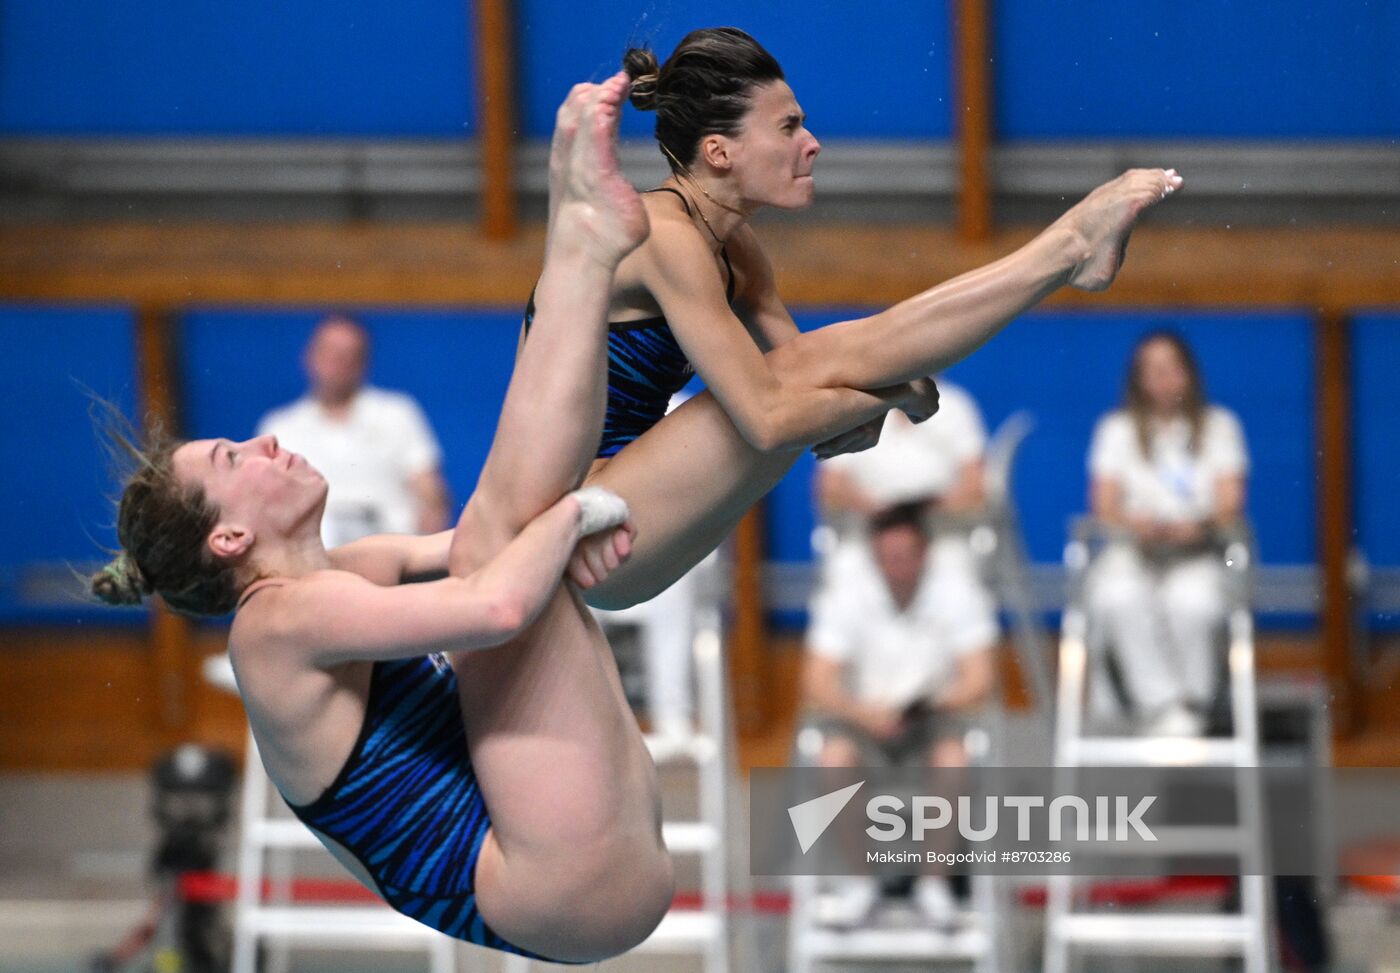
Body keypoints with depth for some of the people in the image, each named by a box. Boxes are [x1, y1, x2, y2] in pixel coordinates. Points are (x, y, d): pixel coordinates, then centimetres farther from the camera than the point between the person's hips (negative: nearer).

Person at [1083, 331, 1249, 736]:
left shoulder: (1218, 426, 14)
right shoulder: (1118, 429, 16)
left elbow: (1230, 503, 4)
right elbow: (1104, 504, 4)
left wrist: (1199, 526, -20)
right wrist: (1134, 523, -20)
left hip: (1197, 554, -1)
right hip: (1132, 551, 1)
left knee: (1191, 601, -38)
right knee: (1120, 597, -38)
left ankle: (1193, 703, -20)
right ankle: (1163, 706, -34)